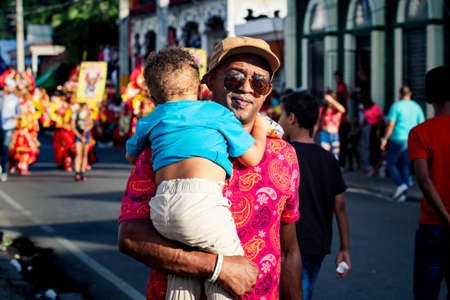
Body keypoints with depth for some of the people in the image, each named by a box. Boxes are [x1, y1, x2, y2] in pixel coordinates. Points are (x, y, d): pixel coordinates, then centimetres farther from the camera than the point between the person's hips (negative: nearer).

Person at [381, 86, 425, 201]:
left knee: (391, 164, 8)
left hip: (398, 140, -5)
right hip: (412, 141, 5)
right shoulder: (416, 107, 8)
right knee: (405, 166, 10)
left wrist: (385, 139, -7)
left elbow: (390, 125, -12)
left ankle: (400, 184, -14)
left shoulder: (396, 106, -7)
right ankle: (402, 194, 8)